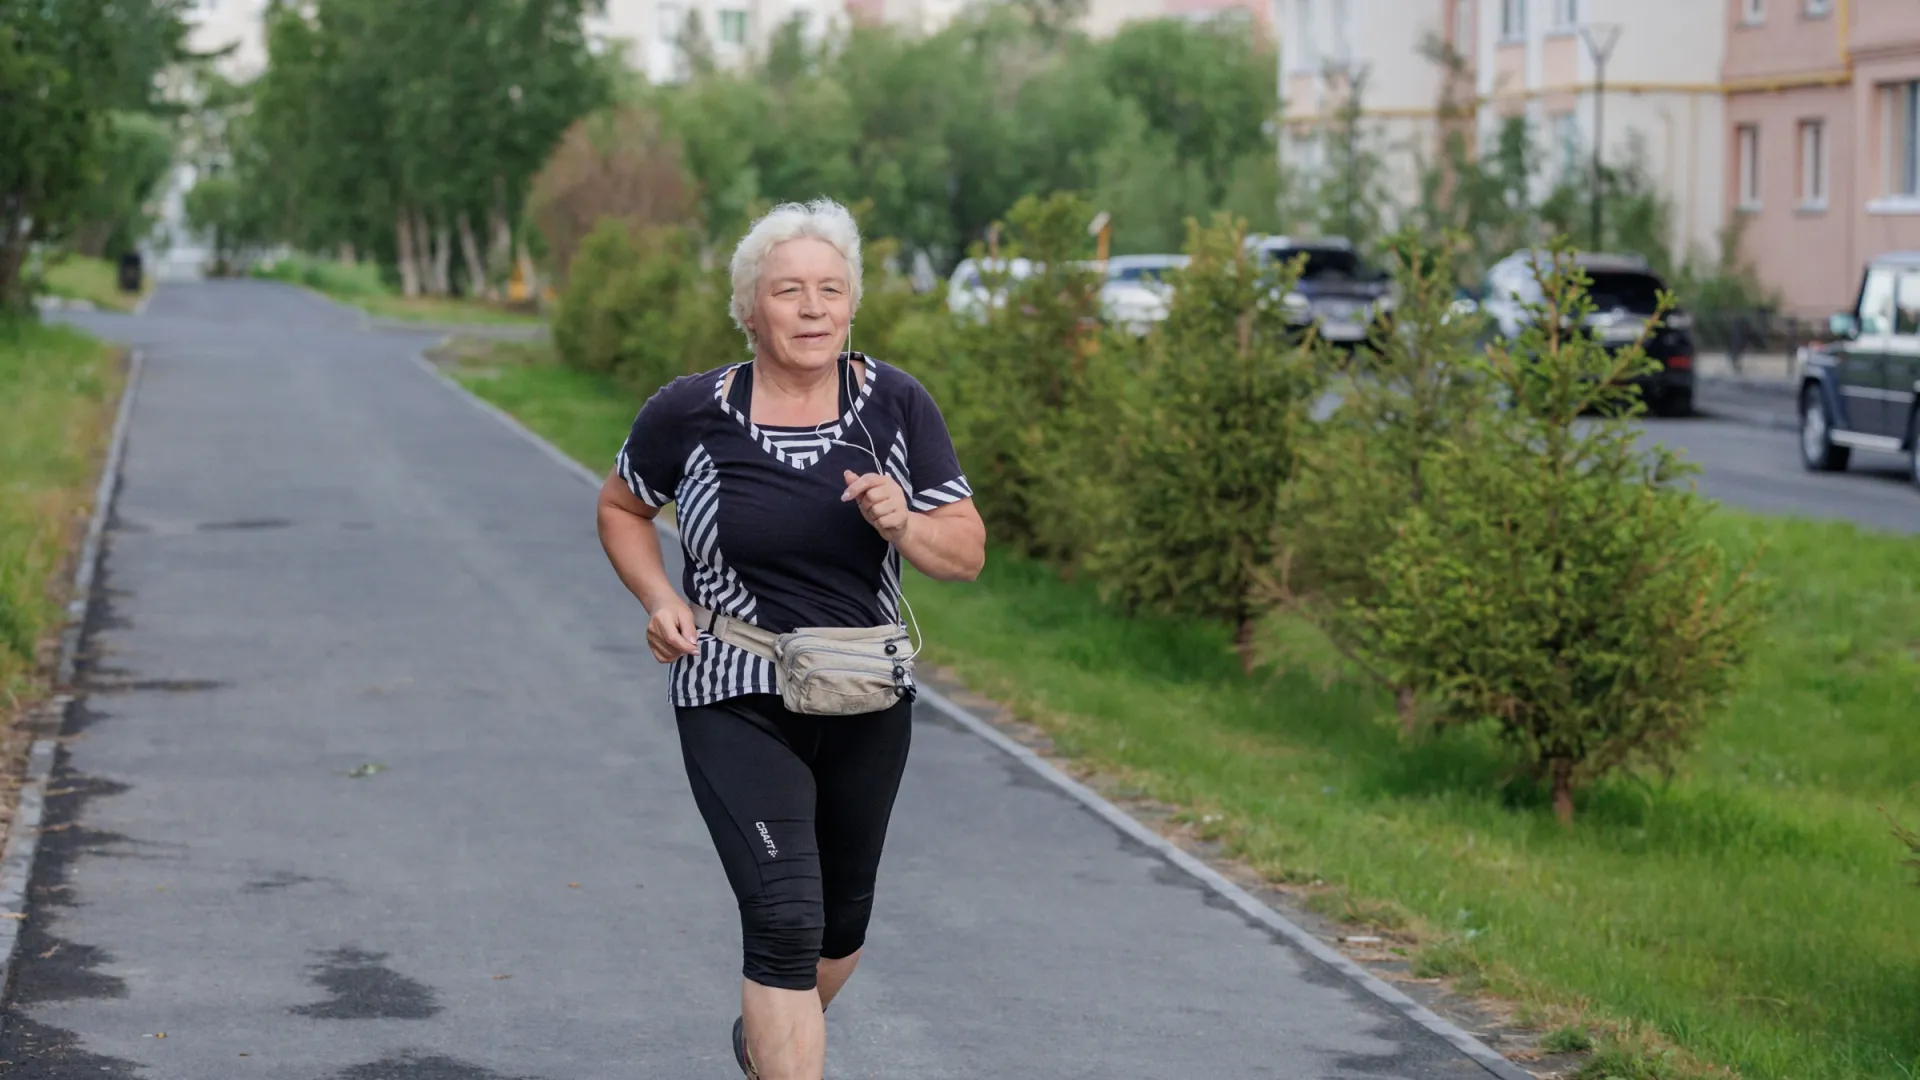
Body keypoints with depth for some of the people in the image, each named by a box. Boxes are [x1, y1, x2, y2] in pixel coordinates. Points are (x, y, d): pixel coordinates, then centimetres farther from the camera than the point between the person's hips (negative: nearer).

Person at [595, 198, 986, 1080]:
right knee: (785, 918, -18)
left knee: (842, 922, 21)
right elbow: (620, 508, 8)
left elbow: (967, 554, -3)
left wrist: (901, 525, -24)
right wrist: (659, 598, -8)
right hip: (736, 704, -4)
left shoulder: (895, 405, -6)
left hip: (867, 706, 4)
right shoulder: (689, 413, -10)